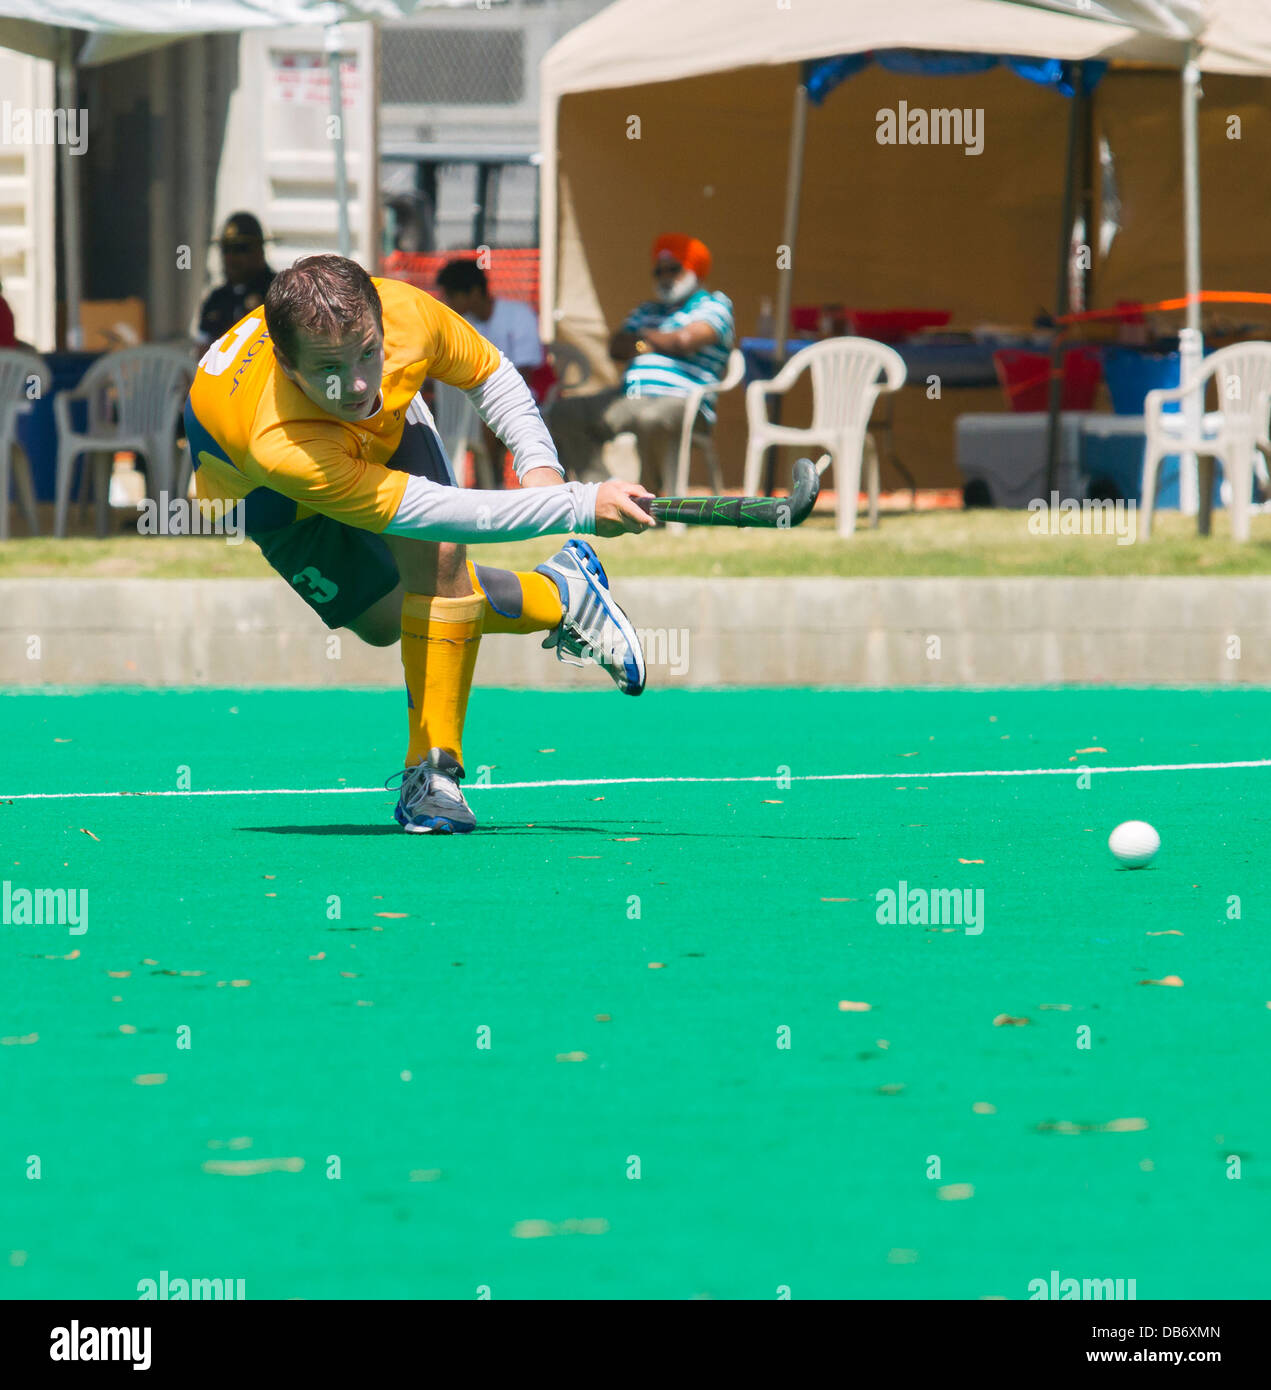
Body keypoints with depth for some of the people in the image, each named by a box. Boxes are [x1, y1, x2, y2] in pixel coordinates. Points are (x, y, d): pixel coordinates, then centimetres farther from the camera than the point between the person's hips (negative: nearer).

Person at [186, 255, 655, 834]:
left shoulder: (406, 314, -38)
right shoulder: (278, 448, -52)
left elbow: (487, 373, -12)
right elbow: (440, 511, -48)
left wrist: (539, 462, -27)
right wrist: (582, 507, -49)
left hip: (384, 425, 2)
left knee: (435, 558, -22)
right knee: (381, 619, 2)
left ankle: (433, 771, -8)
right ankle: (558, 594, 27)